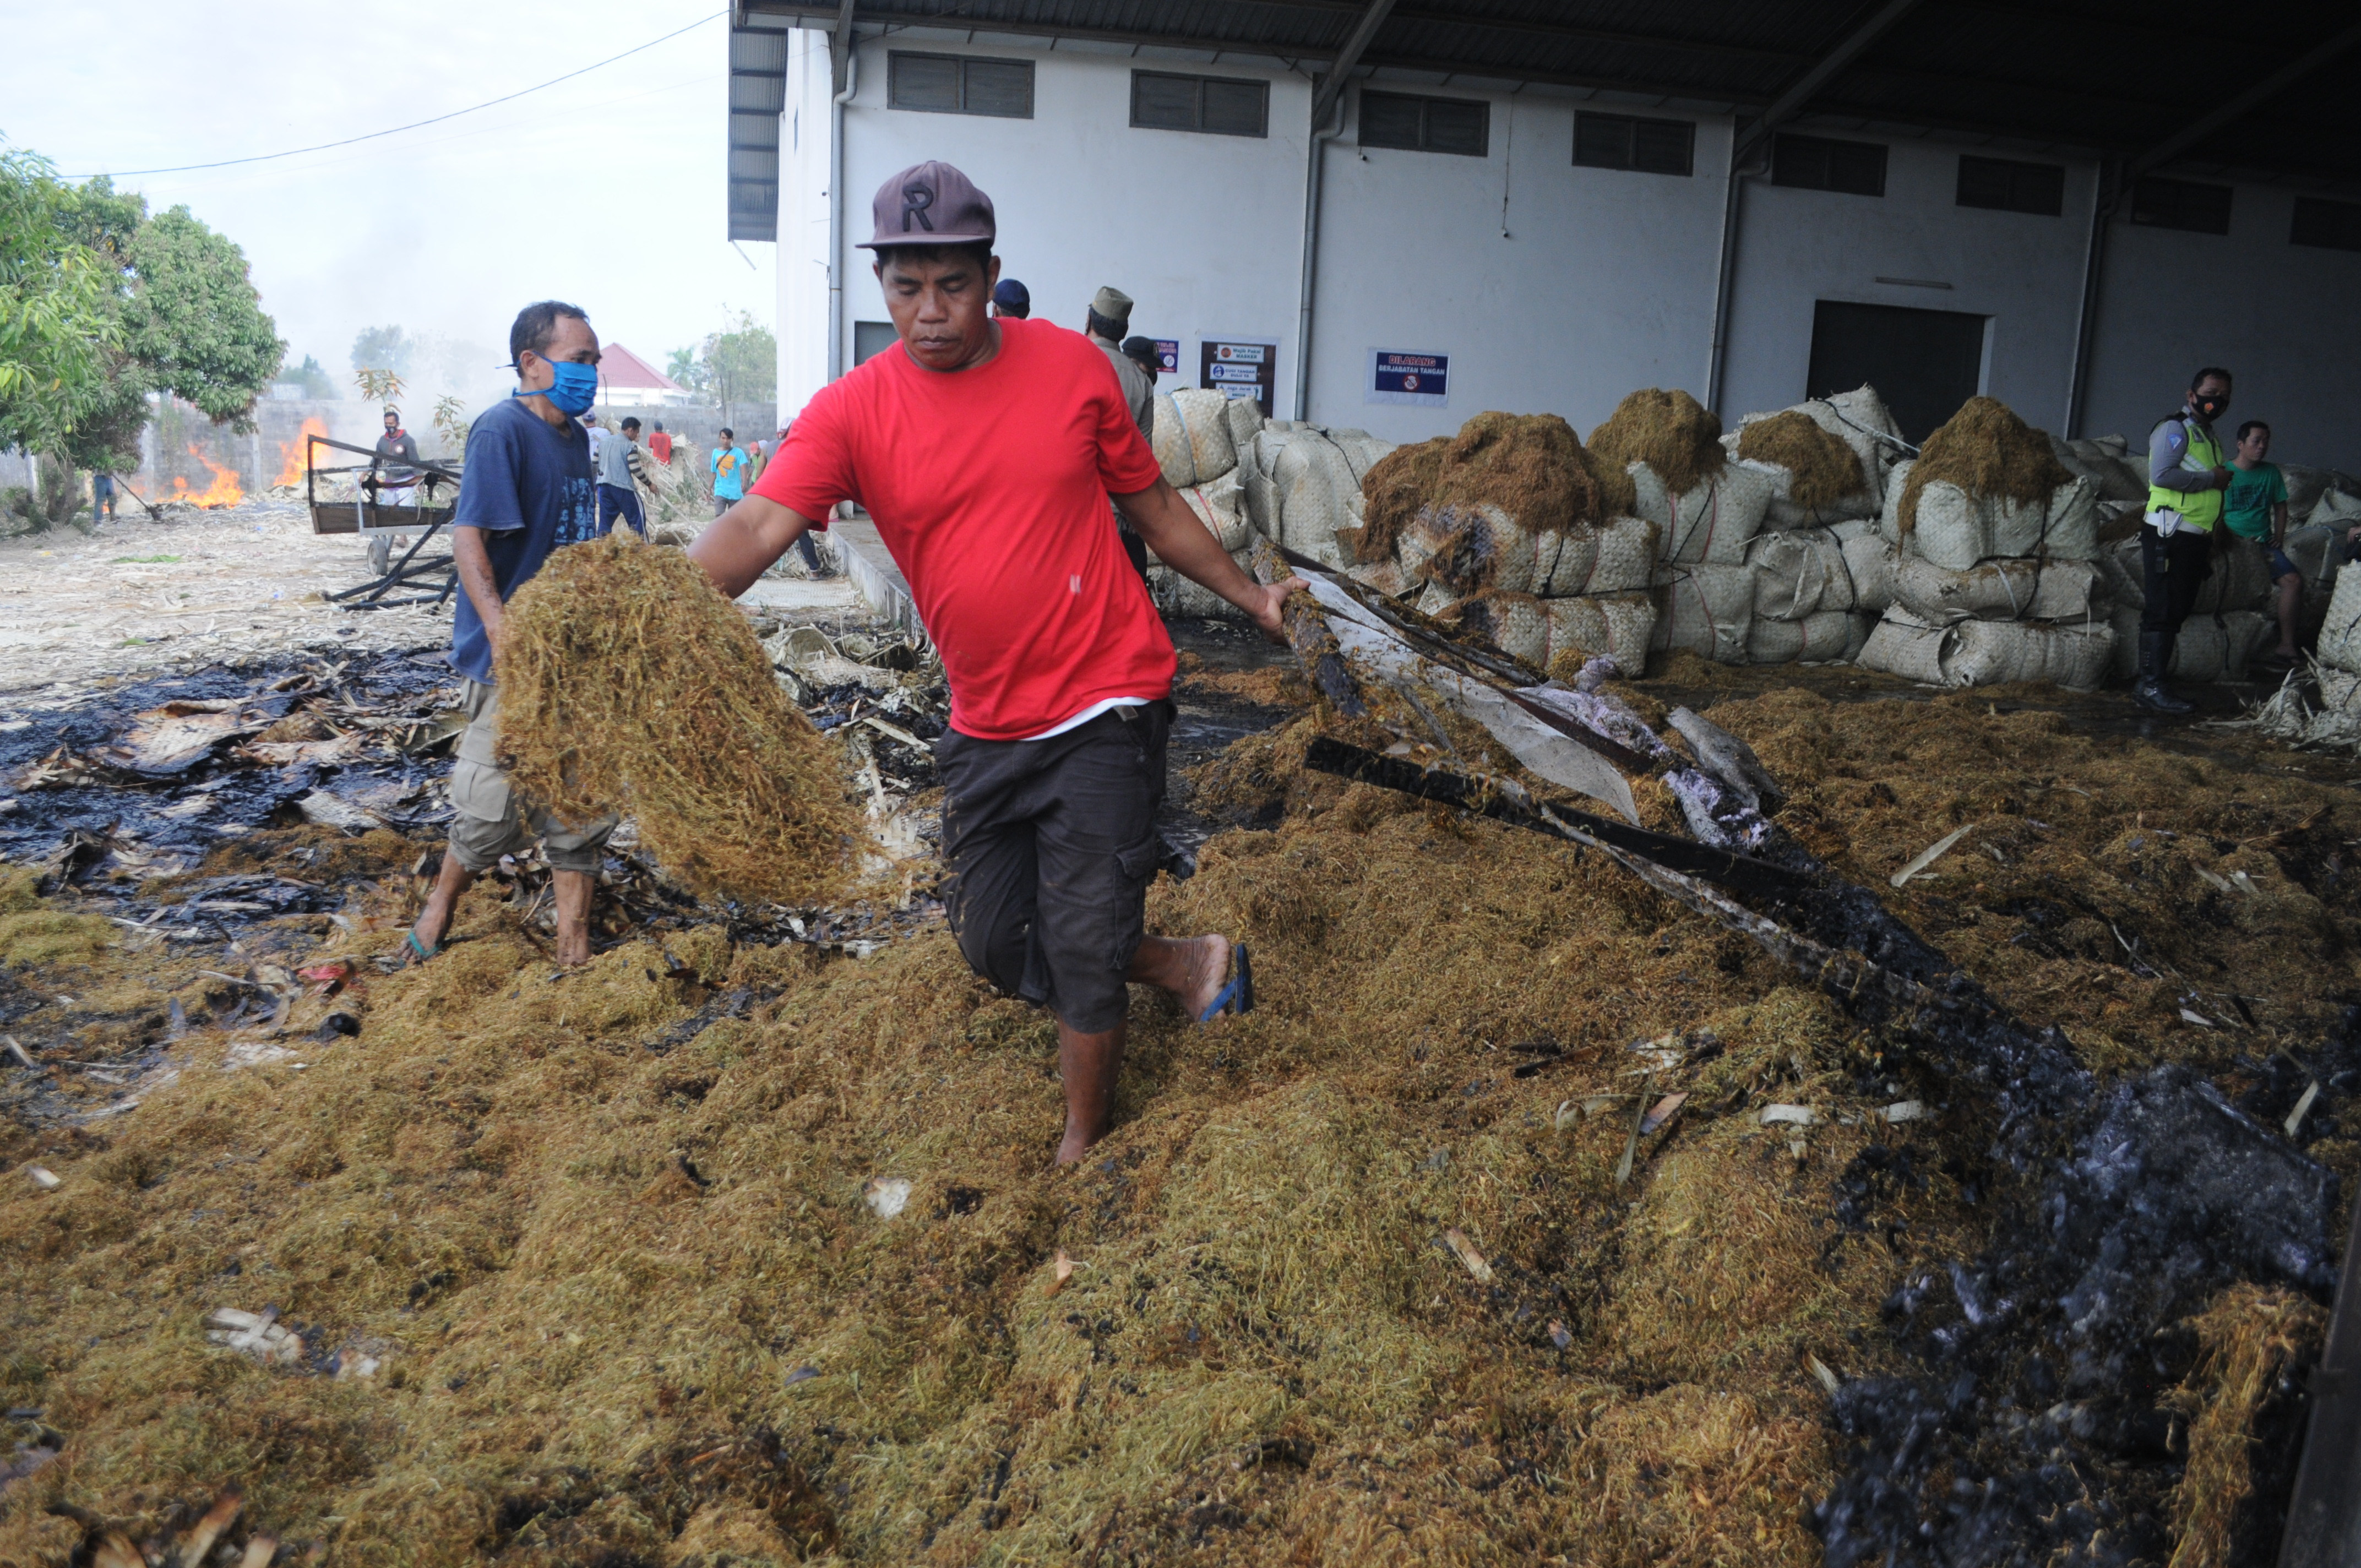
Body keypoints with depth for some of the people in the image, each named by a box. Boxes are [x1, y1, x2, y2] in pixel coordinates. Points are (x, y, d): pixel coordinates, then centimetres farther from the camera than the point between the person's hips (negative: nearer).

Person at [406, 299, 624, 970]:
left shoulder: (575, 436, 11)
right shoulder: (501, 429, -13)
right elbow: (468, 537, -20)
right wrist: (502, 634, -29)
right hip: (513, 659, -7)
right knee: (496, 797, -1)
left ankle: (573, 942, 18)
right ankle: (440, 906, 26)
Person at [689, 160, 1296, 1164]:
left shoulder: (1073, 367, -4)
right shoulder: (853, 412, -6)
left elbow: (1152, 504, 9)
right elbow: (754, 529, -20)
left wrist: (1251, 598, 13)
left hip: (1104, 707, -3)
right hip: (986, 725, 4)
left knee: (1082, 950, 0)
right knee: (993, 945, 13)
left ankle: (1083, 1146, 25)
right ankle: (1188, 967, 35)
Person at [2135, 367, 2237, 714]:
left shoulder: (2211, 438, 23)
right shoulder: (2175, 429, -5)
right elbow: (2161, 474, -22)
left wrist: (2210, 543, 23)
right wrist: (2212, 479, -12)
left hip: (2196, 539, 9)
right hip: (2169, 535, -9)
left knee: (2176, 615, 7)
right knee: (2162, 613, -11)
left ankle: (2152, 684, 10)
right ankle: (2151, 687, -12)